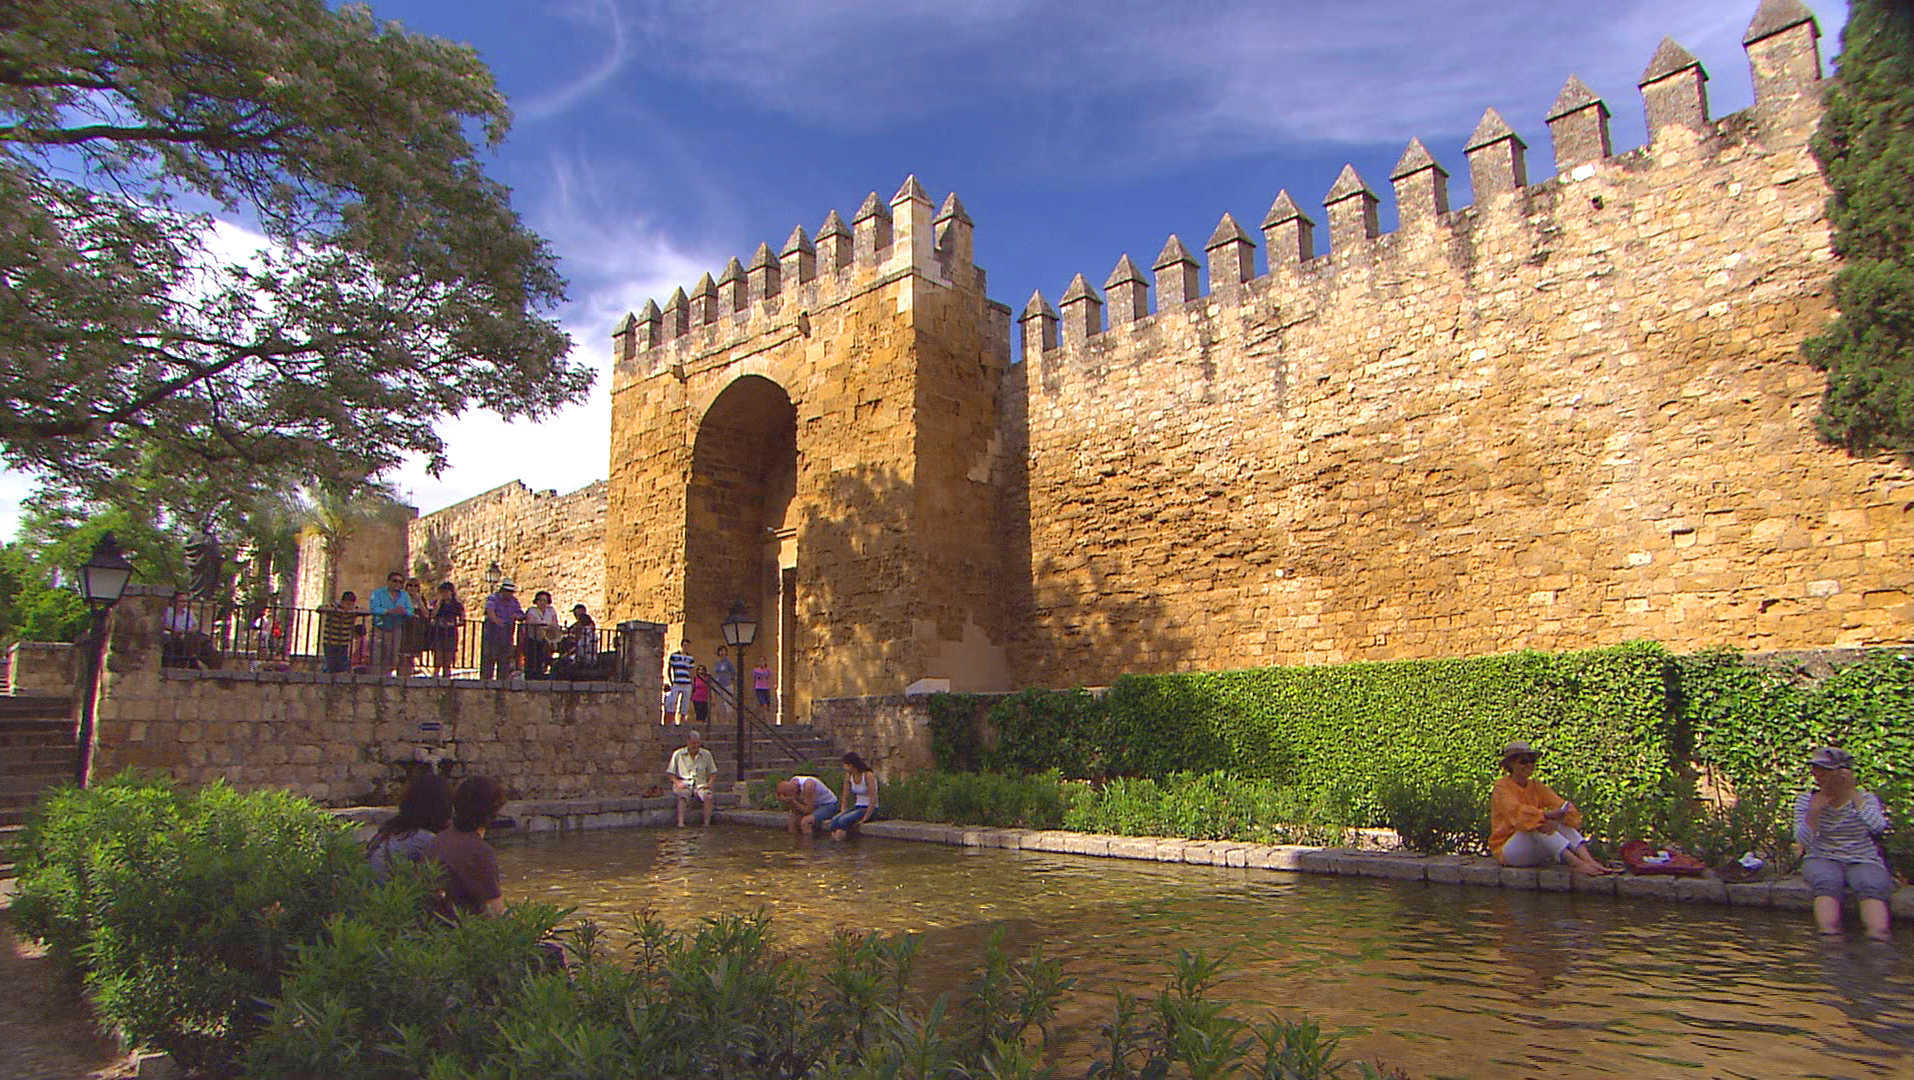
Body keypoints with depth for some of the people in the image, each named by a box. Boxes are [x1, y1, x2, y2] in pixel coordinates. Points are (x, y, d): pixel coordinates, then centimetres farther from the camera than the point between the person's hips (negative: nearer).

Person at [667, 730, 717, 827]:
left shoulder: (706, 754, 11)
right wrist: (677, 782, -10)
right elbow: (670, 772, 8)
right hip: (683, 784, -1)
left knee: (708, 796, -31)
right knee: (682, 795, -36)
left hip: (700, 784, 1)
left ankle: (707, 823, -29)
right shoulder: (678, 754, 6)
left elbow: (713, 772, 16)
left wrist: (709, 783, -3)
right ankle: (680, 823, -41)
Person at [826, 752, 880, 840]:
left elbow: (873, 800, -19)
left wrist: (864, 819, -20)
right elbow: (845, 797, 9)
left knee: (843, 820, -29)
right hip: (857, 807, 6)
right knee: (834, 820, -22)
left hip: (869, 809, -6)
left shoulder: (868, 775, -18)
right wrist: (842, 812, -3)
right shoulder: (848, 775, 2)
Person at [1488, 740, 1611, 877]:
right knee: (1539, 824, -30)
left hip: (1537, 853, 6)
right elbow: (1516, 811, -26)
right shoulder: (1502, 787, -6)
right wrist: (1546, 814, -38)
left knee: (1562, 821, -16)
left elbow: (1560, 803, -7)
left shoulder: (1536, 786, 11)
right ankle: (1576, 864, -44)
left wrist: (1563, 812, -29)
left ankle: (1589, 860, -36)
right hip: (1508, 850, -6)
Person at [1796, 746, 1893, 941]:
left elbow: (1878, 827, -21)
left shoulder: (1865, 799, 2)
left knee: (1873, 886, -32)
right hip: (1823, 860, 0)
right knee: (1827, 883, -33)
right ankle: (1830, 934, -49)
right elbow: (1803, 841, -8)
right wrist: (1814, 811, -21)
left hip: (1863, 861, 0)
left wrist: (1853, 794, -24)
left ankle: (1878, 938, -50)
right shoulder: (1806, 800, 3)